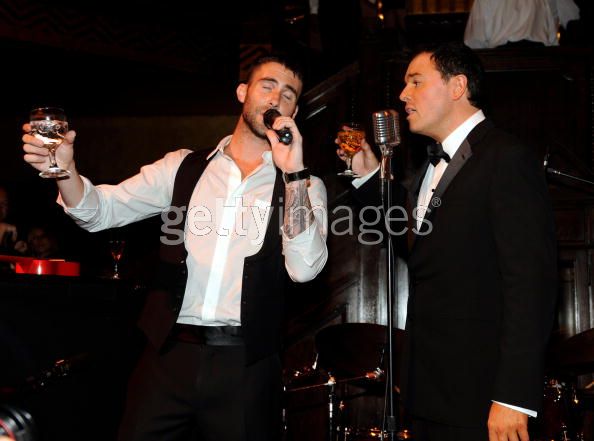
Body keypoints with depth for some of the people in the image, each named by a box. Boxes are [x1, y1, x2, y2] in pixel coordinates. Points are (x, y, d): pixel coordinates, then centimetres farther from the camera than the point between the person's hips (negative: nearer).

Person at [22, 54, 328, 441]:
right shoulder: (183, 168, 10)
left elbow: (304, 268, -10)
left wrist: (293, 172, -16)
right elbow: (102, 210, 5)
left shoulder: (303, 185, 5)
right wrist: (64, 169, -15)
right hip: (171, 354, 1)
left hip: (246, 366, -1)